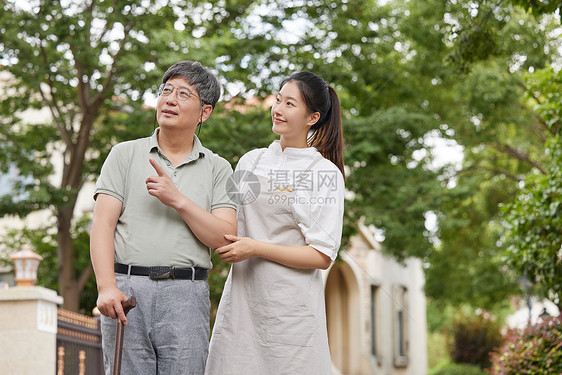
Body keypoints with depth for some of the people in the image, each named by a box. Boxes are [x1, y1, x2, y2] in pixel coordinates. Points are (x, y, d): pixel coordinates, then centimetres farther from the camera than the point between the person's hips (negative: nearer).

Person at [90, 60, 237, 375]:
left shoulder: (218, 169, 12)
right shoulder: (125, 154, 11)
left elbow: (225, 238, 1)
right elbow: (102, 225, 1)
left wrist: (178, 200, -10)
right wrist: (106, 287, -12)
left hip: (186, 294, 0)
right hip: (126, 291, 0)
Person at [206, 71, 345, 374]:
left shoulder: (325, 173, -3)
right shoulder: (250, 161, 13)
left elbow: (322, 256, -8)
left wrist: (255, 248, -13)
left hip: (291, 303, -4)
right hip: (241, 296, 4)